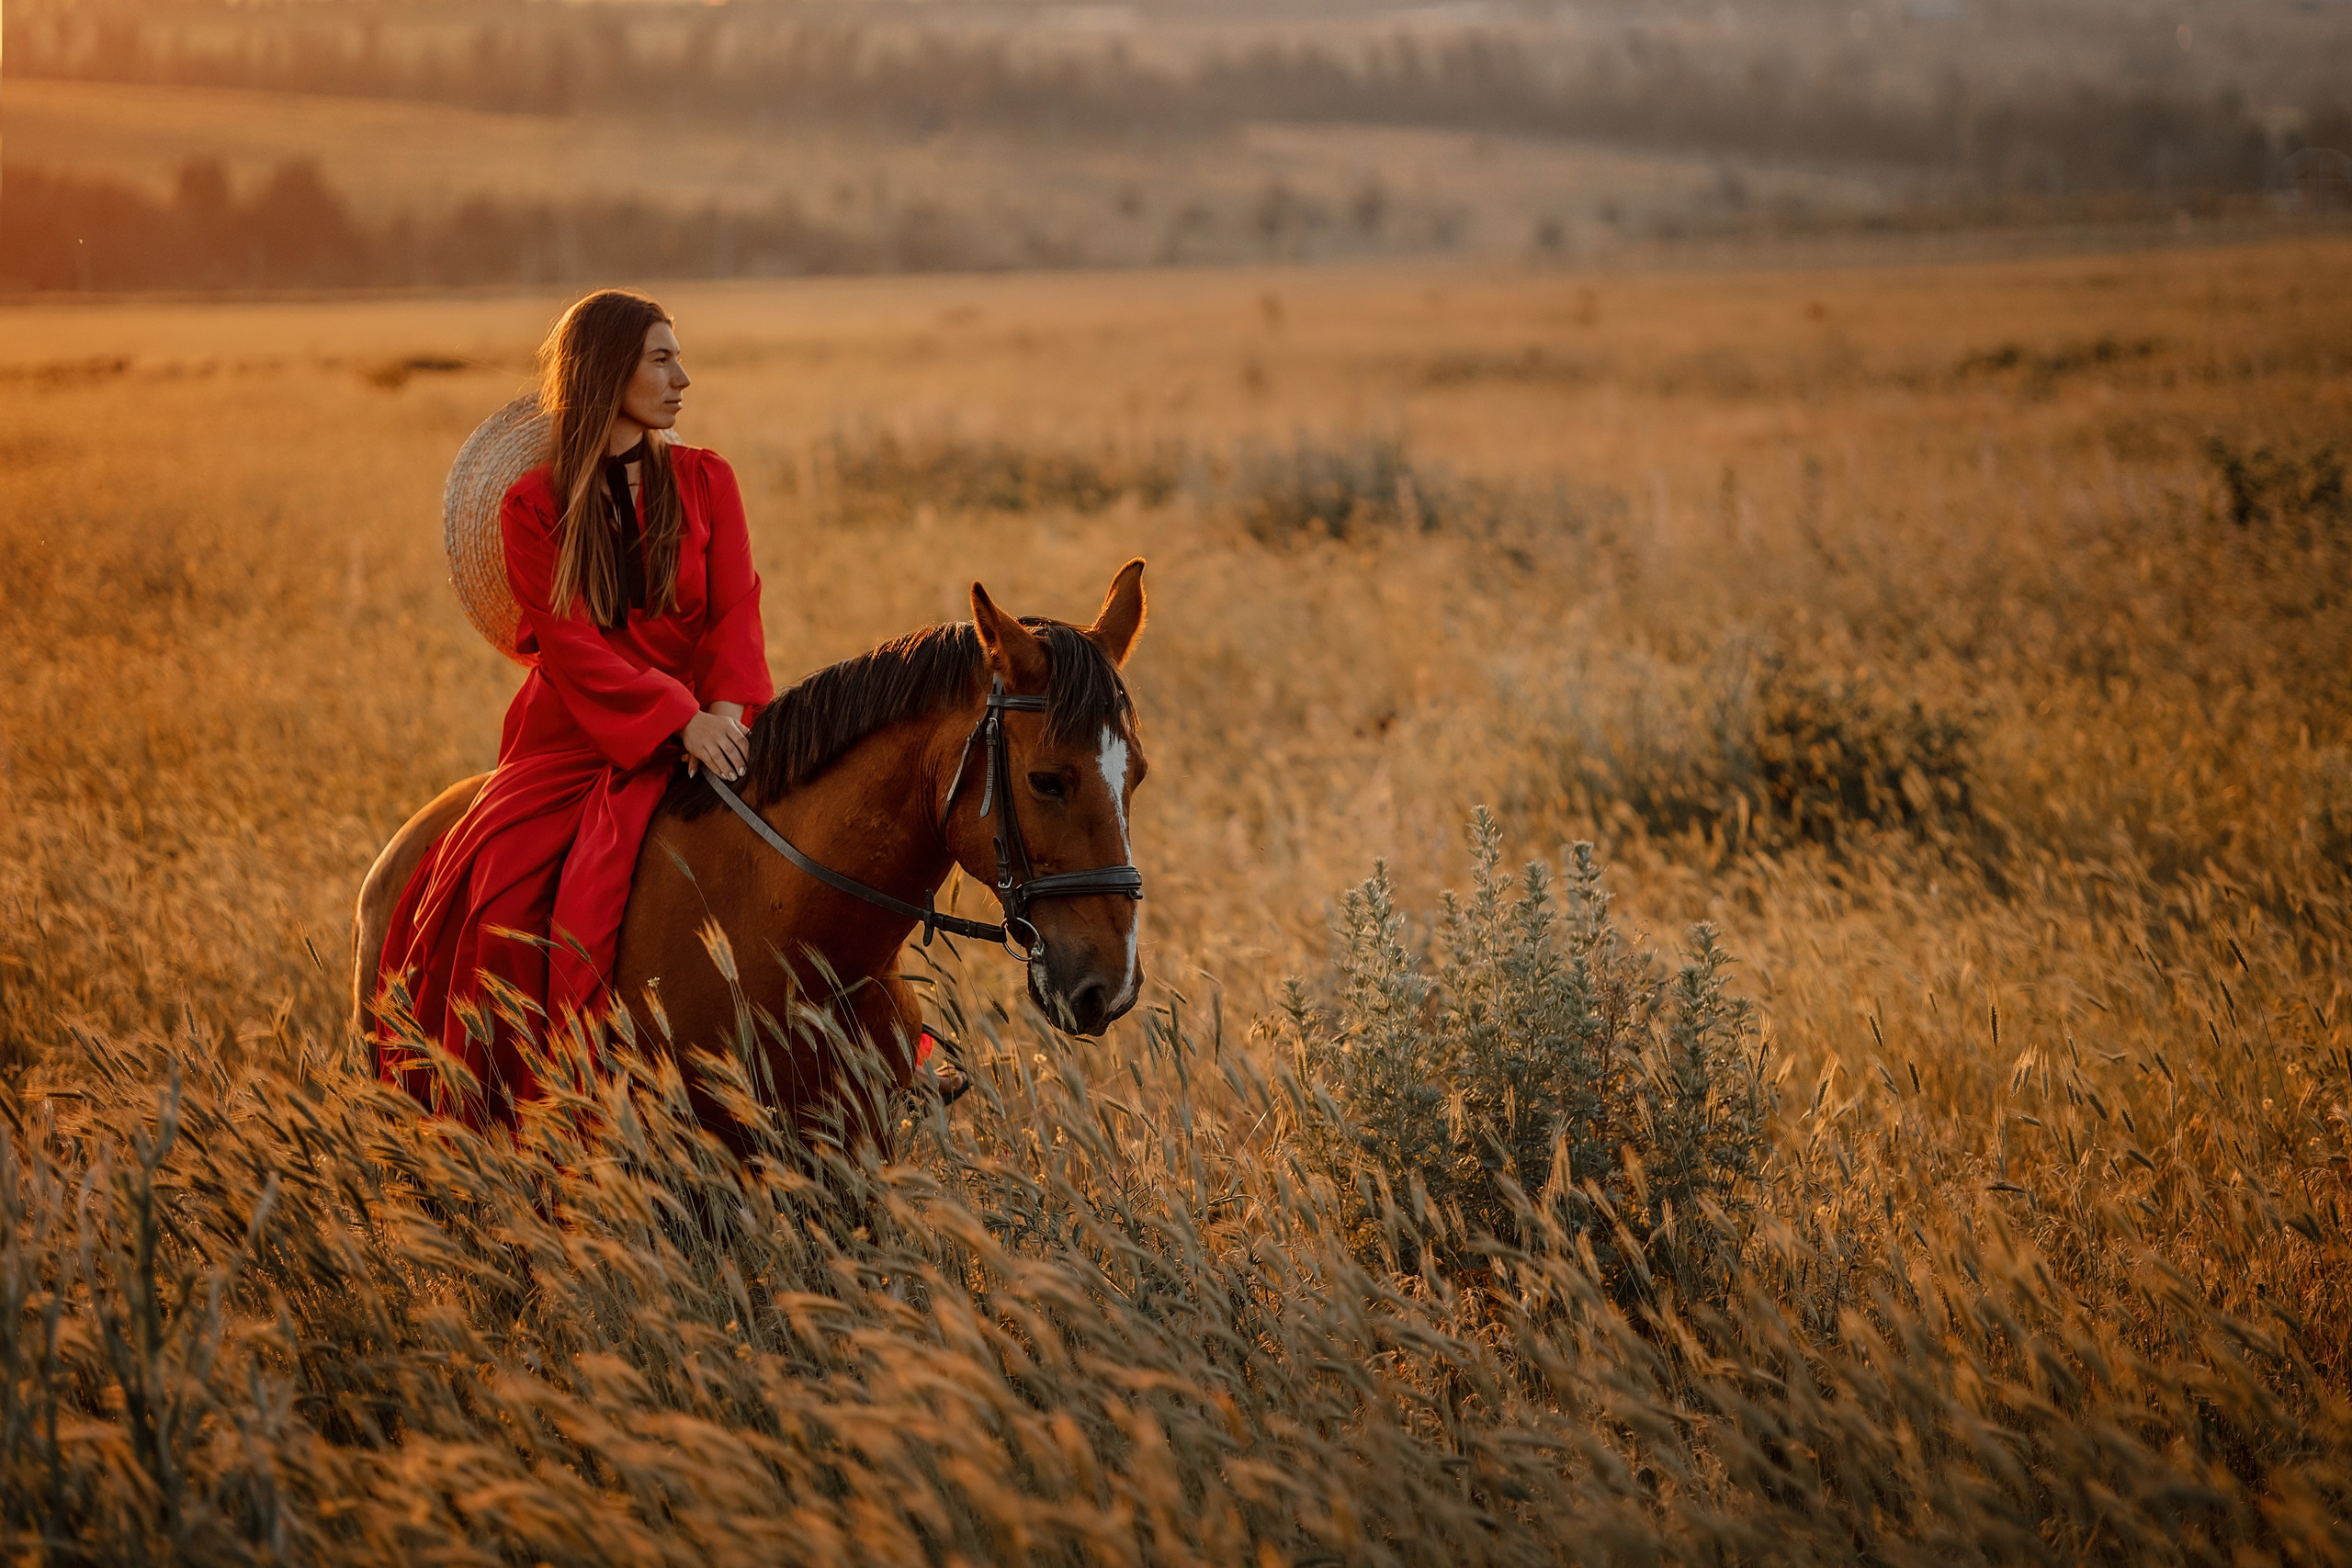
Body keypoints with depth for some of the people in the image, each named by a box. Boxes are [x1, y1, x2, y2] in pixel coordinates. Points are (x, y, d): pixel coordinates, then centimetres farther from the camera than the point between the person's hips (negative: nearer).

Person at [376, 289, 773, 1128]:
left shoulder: (705, 481, 10)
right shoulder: (533, 507, 3)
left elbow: (735, 613, 1)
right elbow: (571, 645, -8)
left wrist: (726, 709, -20)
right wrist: (679, 720, -23)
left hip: (695, 735, 1)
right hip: (571, 740, -1)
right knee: (499, 888, -24)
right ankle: (491, 1109, -13)